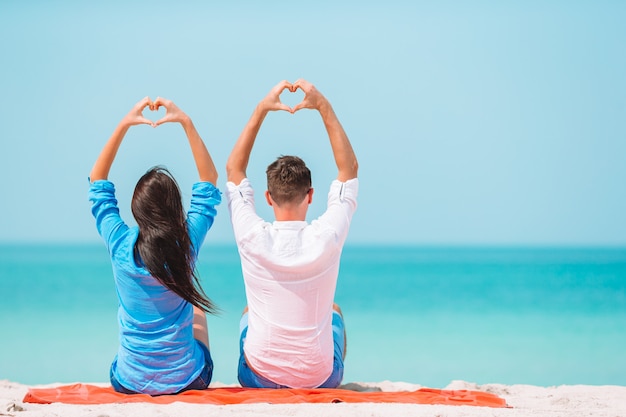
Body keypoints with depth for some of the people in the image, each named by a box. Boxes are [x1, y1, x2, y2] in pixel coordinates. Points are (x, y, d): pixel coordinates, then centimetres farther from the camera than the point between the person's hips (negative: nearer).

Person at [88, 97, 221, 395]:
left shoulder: (121, 246, -16)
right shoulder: (187, 243, -17)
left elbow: (97, 181, 0)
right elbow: (209, 180, -2)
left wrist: (123, 125, -2)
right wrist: (186, 122, -4)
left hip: (128, 382, 1)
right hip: (186, 380, 0)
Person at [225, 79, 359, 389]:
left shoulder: (253, 237, -18)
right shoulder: (326, 238, -19)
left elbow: (234, 168, 0)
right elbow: (350, 168, -3)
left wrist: (261, 110, -1)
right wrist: (323, 107, -3)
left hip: (259, 379, 0)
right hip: (321, 380, 0)